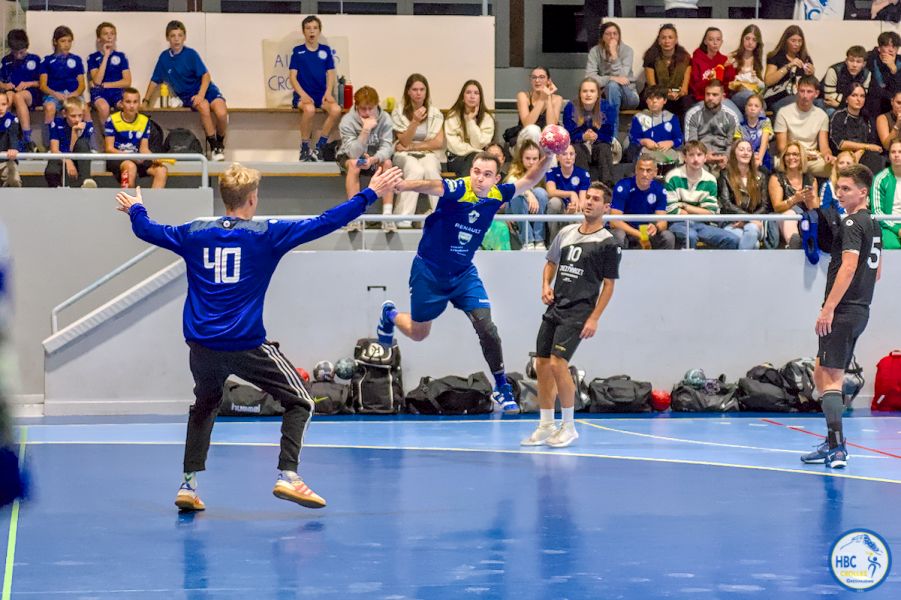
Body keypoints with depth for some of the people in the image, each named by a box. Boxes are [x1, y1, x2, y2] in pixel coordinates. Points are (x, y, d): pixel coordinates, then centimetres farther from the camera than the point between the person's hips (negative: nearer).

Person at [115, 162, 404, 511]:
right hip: (247, 346, -4)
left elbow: (147, 230, 22)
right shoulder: (266, 234, -4)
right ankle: (287, 476, -9)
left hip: (202, 345, 4)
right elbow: (324, 224, -6)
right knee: (300, 403, 7)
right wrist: (369, 194, 0)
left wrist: (135, 209, 45)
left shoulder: (194, 234, 6)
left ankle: (189, 484, 20)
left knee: (204, 407, 28)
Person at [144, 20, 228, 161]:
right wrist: (146, 101, 14)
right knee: (204, 106, -35)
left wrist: (201, 95, -25)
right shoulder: (164, 57, 3)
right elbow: (155, 81, 15)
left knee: (221, 113, -29)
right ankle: (213, 146, -23)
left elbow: (206, 76, -11)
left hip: (205, 89, -1)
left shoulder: (191, 54, -7)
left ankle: (220, 143, 2)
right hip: (186, 96, 1)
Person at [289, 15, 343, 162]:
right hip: (303, 94, -3)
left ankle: (319, 147, -16)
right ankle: (305, 149, -20)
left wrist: (328, 92, -9)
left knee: (336, 109, -30)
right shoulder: (297, 51, 6)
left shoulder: (326, 51, 12)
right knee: (309, 109, -38)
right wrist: (303, 95, -14)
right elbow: (293, 76, 1)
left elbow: (331, 74, 10)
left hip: (321, 94, 3)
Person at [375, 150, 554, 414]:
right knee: (418, 333, 12)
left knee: (486, 327, -11)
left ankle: (502, 388, 3)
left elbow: (529, 180, 5)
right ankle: (390, 314, 47)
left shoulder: (497, 195, -10)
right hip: (429, 271, -4)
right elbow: (430, 185, -49)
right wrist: (401, 185, -70)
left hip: (463, 273, 4)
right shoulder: (457, 189, -27)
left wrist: (547, 158, -15)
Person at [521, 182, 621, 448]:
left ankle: (569, 426, -4)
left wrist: (594, 318, -11)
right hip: (555, 307, 7)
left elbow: (609, 284, -5)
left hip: (579, 312, -7)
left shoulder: (608, 244, -6)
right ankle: (546, 426, 15)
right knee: (542, 364, 4)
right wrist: (546, 286, 6)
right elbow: (551, 263, 25)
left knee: (558, 363, -17)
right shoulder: (566, 232, 12)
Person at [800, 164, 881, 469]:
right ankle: (833, 443, 19)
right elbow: (876, 271, 25)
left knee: (830, 377, -10)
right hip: (860, 310, 10)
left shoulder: (853, 223, -12)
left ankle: (837, 448, -16)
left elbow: (848, 266, -22)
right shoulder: (872, 224, 17)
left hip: (843, 311, -10)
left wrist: (828, 308, -24)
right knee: (822, 376, 17)